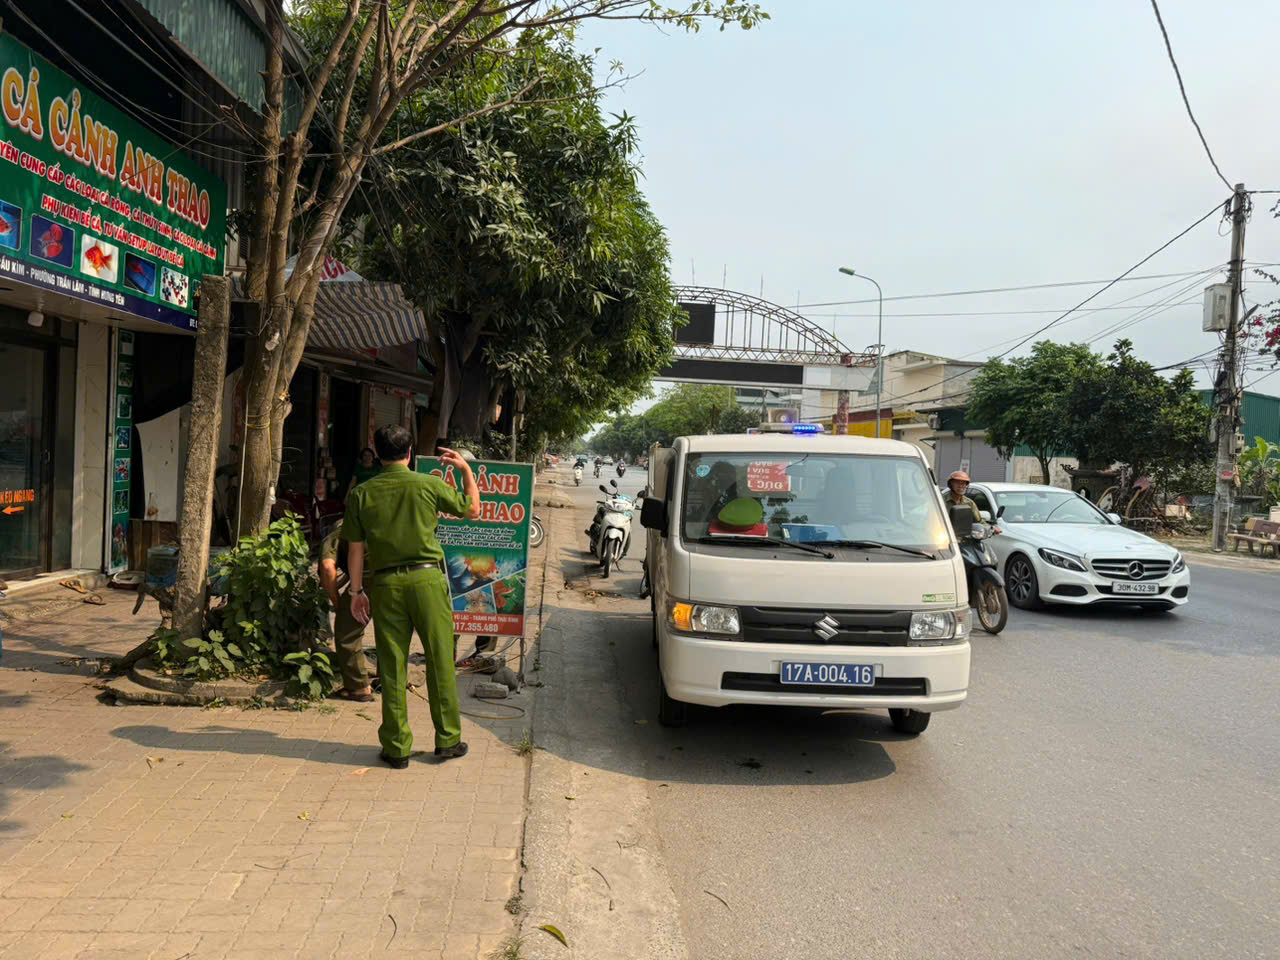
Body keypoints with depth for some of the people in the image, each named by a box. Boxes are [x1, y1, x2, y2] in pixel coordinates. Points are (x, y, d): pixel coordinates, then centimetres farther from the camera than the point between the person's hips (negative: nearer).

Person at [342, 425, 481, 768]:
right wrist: (466, 470, 22)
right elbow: (472, 510, 11)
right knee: (440, 661, 7)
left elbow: (355, 549, 4)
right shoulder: (429, 485, -2)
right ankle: (448, 739, 15)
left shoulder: (362, 493, 3)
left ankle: (396, 747, 13)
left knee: (392, 666, 7)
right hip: (427, 577, -2)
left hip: (385, 583, 2)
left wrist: (357, 591, 12)